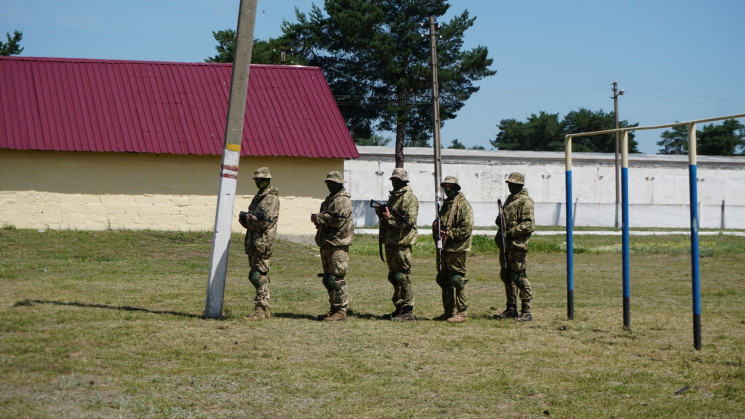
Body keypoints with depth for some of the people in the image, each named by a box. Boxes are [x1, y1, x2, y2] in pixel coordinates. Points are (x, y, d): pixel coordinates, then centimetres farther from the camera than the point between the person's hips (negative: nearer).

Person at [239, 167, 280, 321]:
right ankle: (264, 309, 17)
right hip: (252, 242, 10)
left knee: (259, 276, -11)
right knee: (257, 276, 11)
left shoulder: (271, 198, -9)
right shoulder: (258, 197, 20)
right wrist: (245, 218, -6)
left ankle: (260, 310, -10)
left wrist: (248, 218, -8)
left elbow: (265, 221, -19)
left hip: (263, 242, -9)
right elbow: (244, 219, 18)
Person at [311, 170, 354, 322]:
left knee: (336, 278, -11)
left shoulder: (343, 200, -10)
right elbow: (325, 218, 25)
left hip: (337, 244, -10)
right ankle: (334, 308, 19)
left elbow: (339, 220, -21)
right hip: (327, 244, 10)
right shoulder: (330, 199, 21)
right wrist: (318, 218, 2)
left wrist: (319, 218, -12)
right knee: (328, 279, 12)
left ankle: (341, 310, -9)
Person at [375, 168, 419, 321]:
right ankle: (399, 309, 18)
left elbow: (409, 221, -17)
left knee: (402, 277, -10)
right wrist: (381, 213, 5)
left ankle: (408, 311, -7)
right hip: (390, 242, 9)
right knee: (393, 277, 12)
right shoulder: (393, 197, 19)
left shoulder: (409, 198, -9)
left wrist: (389, 217, -16)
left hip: (402, 243, -9)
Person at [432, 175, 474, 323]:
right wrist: (436, 225, 6)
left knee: (458, 280, -8)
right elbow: (440, 223, 29)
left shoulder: (463, 204, -8)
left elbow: (467, 227, -16)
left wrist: (449, 234, -17)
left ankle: (462, 313, -4)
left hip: (456, 249, -9)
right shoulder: (446, 204, 19)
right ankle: (449, 311, 20)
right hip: (443, 248, 9)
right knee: (444, 280, 12)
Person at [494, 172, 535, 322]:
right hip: (505, 245, 9)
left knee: (519, 277, -9)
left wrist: (511, 233, -19)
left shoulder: (525, 202, -10)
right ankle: (511, 309, 18)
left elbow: (529, 224, -18)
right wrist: (499, 221, 6)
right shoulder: (509, 200, 19)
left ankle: (526, 311, -5)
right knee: (507, 276, 11)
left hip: (517, 245, -9)